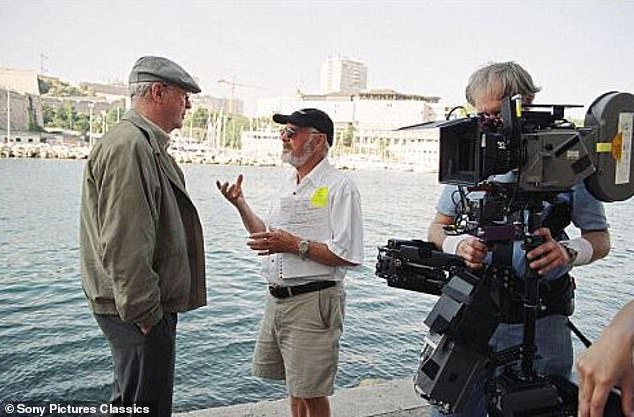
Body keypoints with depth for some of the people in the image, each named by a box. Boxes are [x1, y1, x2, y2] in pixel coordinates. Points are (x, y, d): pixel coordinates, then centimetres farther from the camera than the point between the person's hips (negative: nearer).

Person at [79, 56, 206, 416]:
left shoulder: (148, 145, 16)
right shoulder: (128, 146, -19)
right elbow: (123, 243, -25)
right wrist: (144, 312, -20)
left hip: (149, 304, 11)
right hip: (142, 311, -11)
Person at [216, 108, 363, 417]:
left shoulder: (339, 188, -13)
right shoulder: (287, 184, 13)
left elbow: (349, 256, -20)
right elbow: (266, 236, 22)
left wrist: (296, 245, -23)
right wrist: (241, 205, 11)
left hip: (313, 301, -8)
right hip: (277, 298, 8)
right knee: (294, 387, 21)